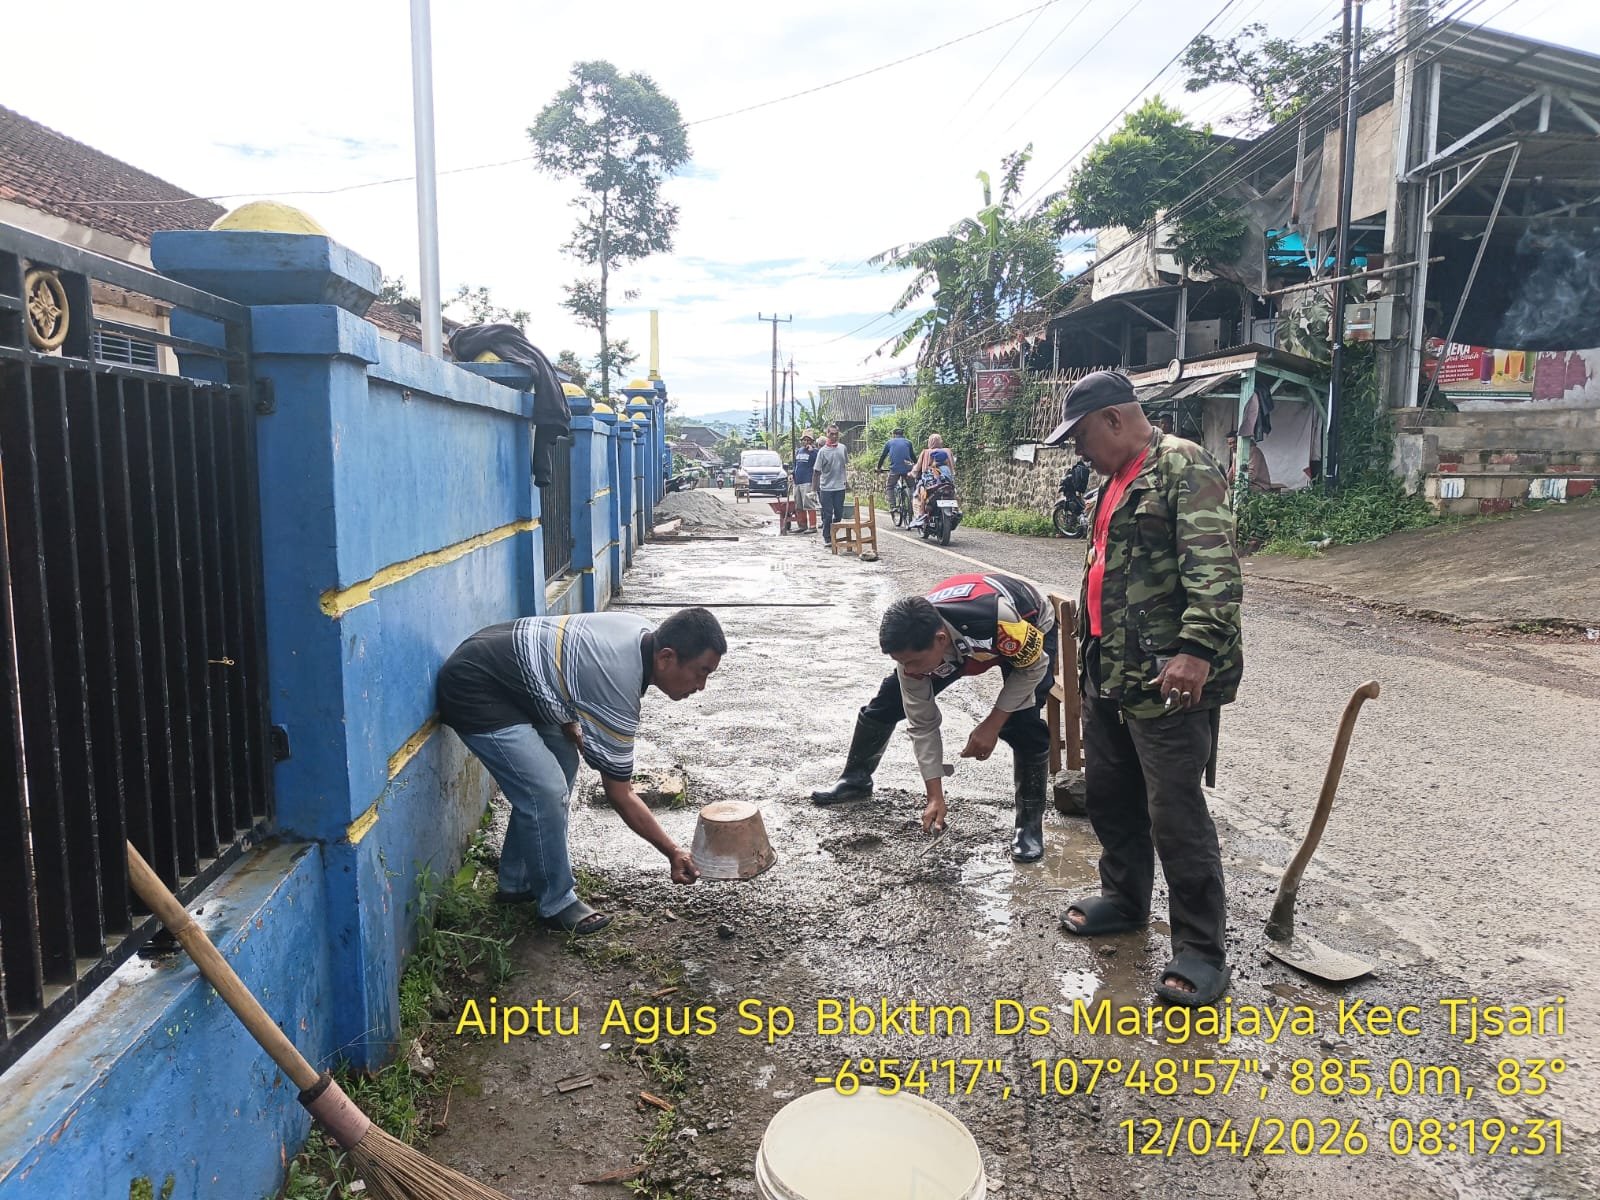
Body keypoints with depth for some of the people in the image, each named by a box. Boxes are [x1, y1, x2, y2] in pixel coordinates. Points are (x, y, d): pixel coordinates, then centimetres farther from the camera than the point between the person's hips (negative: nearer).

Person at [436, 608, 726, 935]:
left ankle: (517, 883, 25)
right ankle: (557, 904, 3)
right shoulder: (617, 693, -29)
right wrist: (674, 853, -11)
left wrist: (573, 731, 6)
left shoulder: (644, 633, -5)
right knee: (546, 790, -15)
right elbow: (619, 794, -18)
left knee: (562, 766, 13)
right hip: (473, 690, -10)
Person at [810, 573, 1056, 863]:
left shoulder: (998, 619, -46)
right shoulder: (914, 646, -30)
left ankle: (1030, 822, -4)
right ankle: (856, 779, 24)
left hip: (1027, 632, -3)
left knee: (1021, 724, -25)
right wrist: (935, 795, -17)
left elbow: (1034, 668, -24)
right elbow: (922, 723, -18)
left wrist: (992, 724, -27)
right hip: (959, 643, 4)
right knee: (889, 700, 0)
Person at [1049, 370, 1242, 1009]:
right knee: (1108, 794, 19)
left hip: (1167, 679, -10)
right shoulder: (1117, 480, 19)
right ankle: (1124, 898, 38)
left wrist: (1198, 650, -31)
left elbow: (1215, 569, -22)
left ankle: (1201, 949, 10)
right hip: (1108, 675, 10)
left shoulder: (1184, 467, -12)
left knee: (1175, 813, -4)